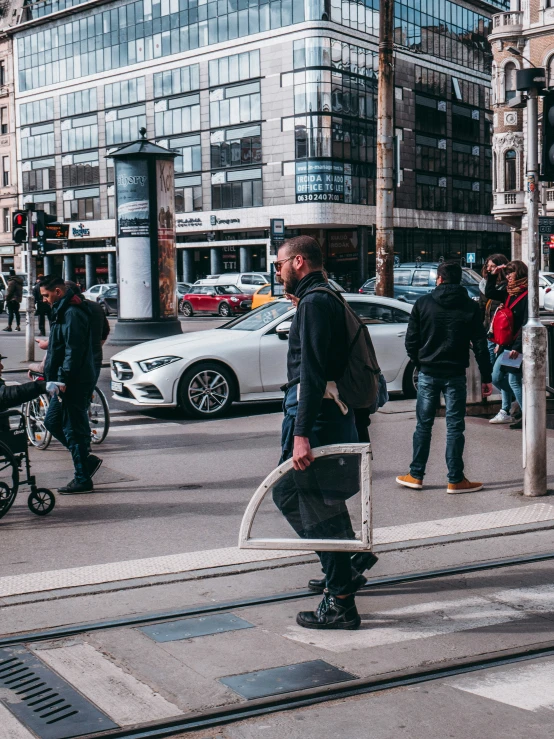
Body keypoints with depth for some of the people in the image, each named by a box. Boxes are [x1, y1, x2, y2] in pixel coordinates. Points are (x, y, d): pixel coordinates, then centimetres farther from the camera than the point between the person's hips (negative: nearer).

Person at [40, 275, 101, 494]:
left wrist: (63, 379, -23)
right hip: (69, 383, 11)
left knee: (74, 429, -5)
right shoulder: (62, 311, 16)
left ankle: (83, 480, 2)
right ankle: (86, 459, 21)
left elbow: (73, 351, -23)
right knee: (52, 421, 16)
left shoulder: (72, 314, -17)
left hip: (75, 383, -11)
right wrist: (48, 370, 21)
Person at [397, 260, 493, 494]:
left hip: (428, 374, 1)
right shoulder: (470, 307, -1)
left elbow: (411, 340, -2)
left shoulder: (423, 303, -2)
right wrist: (486, 378, 2)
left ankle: (416, 475, 15)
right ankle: (455, 480, 6)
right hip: (455, 375, 0)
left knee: (423, 425, 10)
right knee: (454, 427, 3)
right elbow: (480, 345, -2)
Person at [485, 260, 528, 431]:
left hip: (517, 346, -9)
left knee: (513, 381, -6)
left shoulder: (527, 295, -15)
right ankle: (522, 399, 26)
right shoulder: (509, 292, 10)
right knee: (496, 378, 12)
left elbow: (526, 324, -19)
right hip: (506, 344, 9)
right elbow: (489, 293, 20)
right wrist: (493, 275, 9)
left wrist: (518, 347, -22)